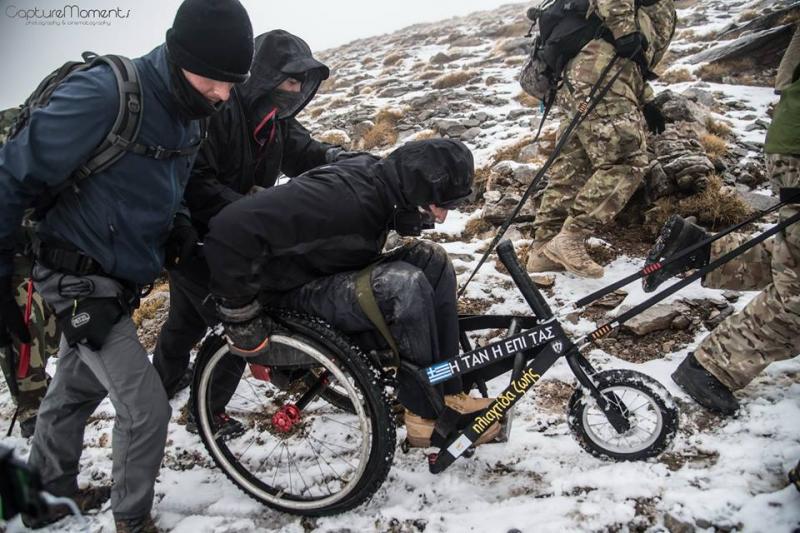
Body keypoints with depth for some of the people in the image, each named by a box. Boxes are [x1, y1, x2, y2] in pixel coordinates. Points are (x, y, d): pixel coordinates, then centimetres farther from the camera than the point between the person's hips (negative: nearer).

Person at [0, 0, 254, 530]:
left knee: (74, 391, 24)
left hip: (115, 283, 8)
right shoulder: (104, 94, -25)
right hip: (82, 283, -8)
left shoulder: (189, 118, 1)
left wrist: (175, 234, 5)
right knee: (147, 410, -7)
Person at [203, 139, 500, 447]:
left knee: (432, 261, -7)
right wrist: (240, 316, -28)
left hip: (331, 272, 8)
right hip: (295, 290, -8)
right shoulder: (343, 196, -33)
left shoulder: (377, 176, -7)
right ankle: (426, 415, -12)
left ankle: (446, 393, -1)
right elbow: (231, 230, -38)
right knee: (405, 286, -28)